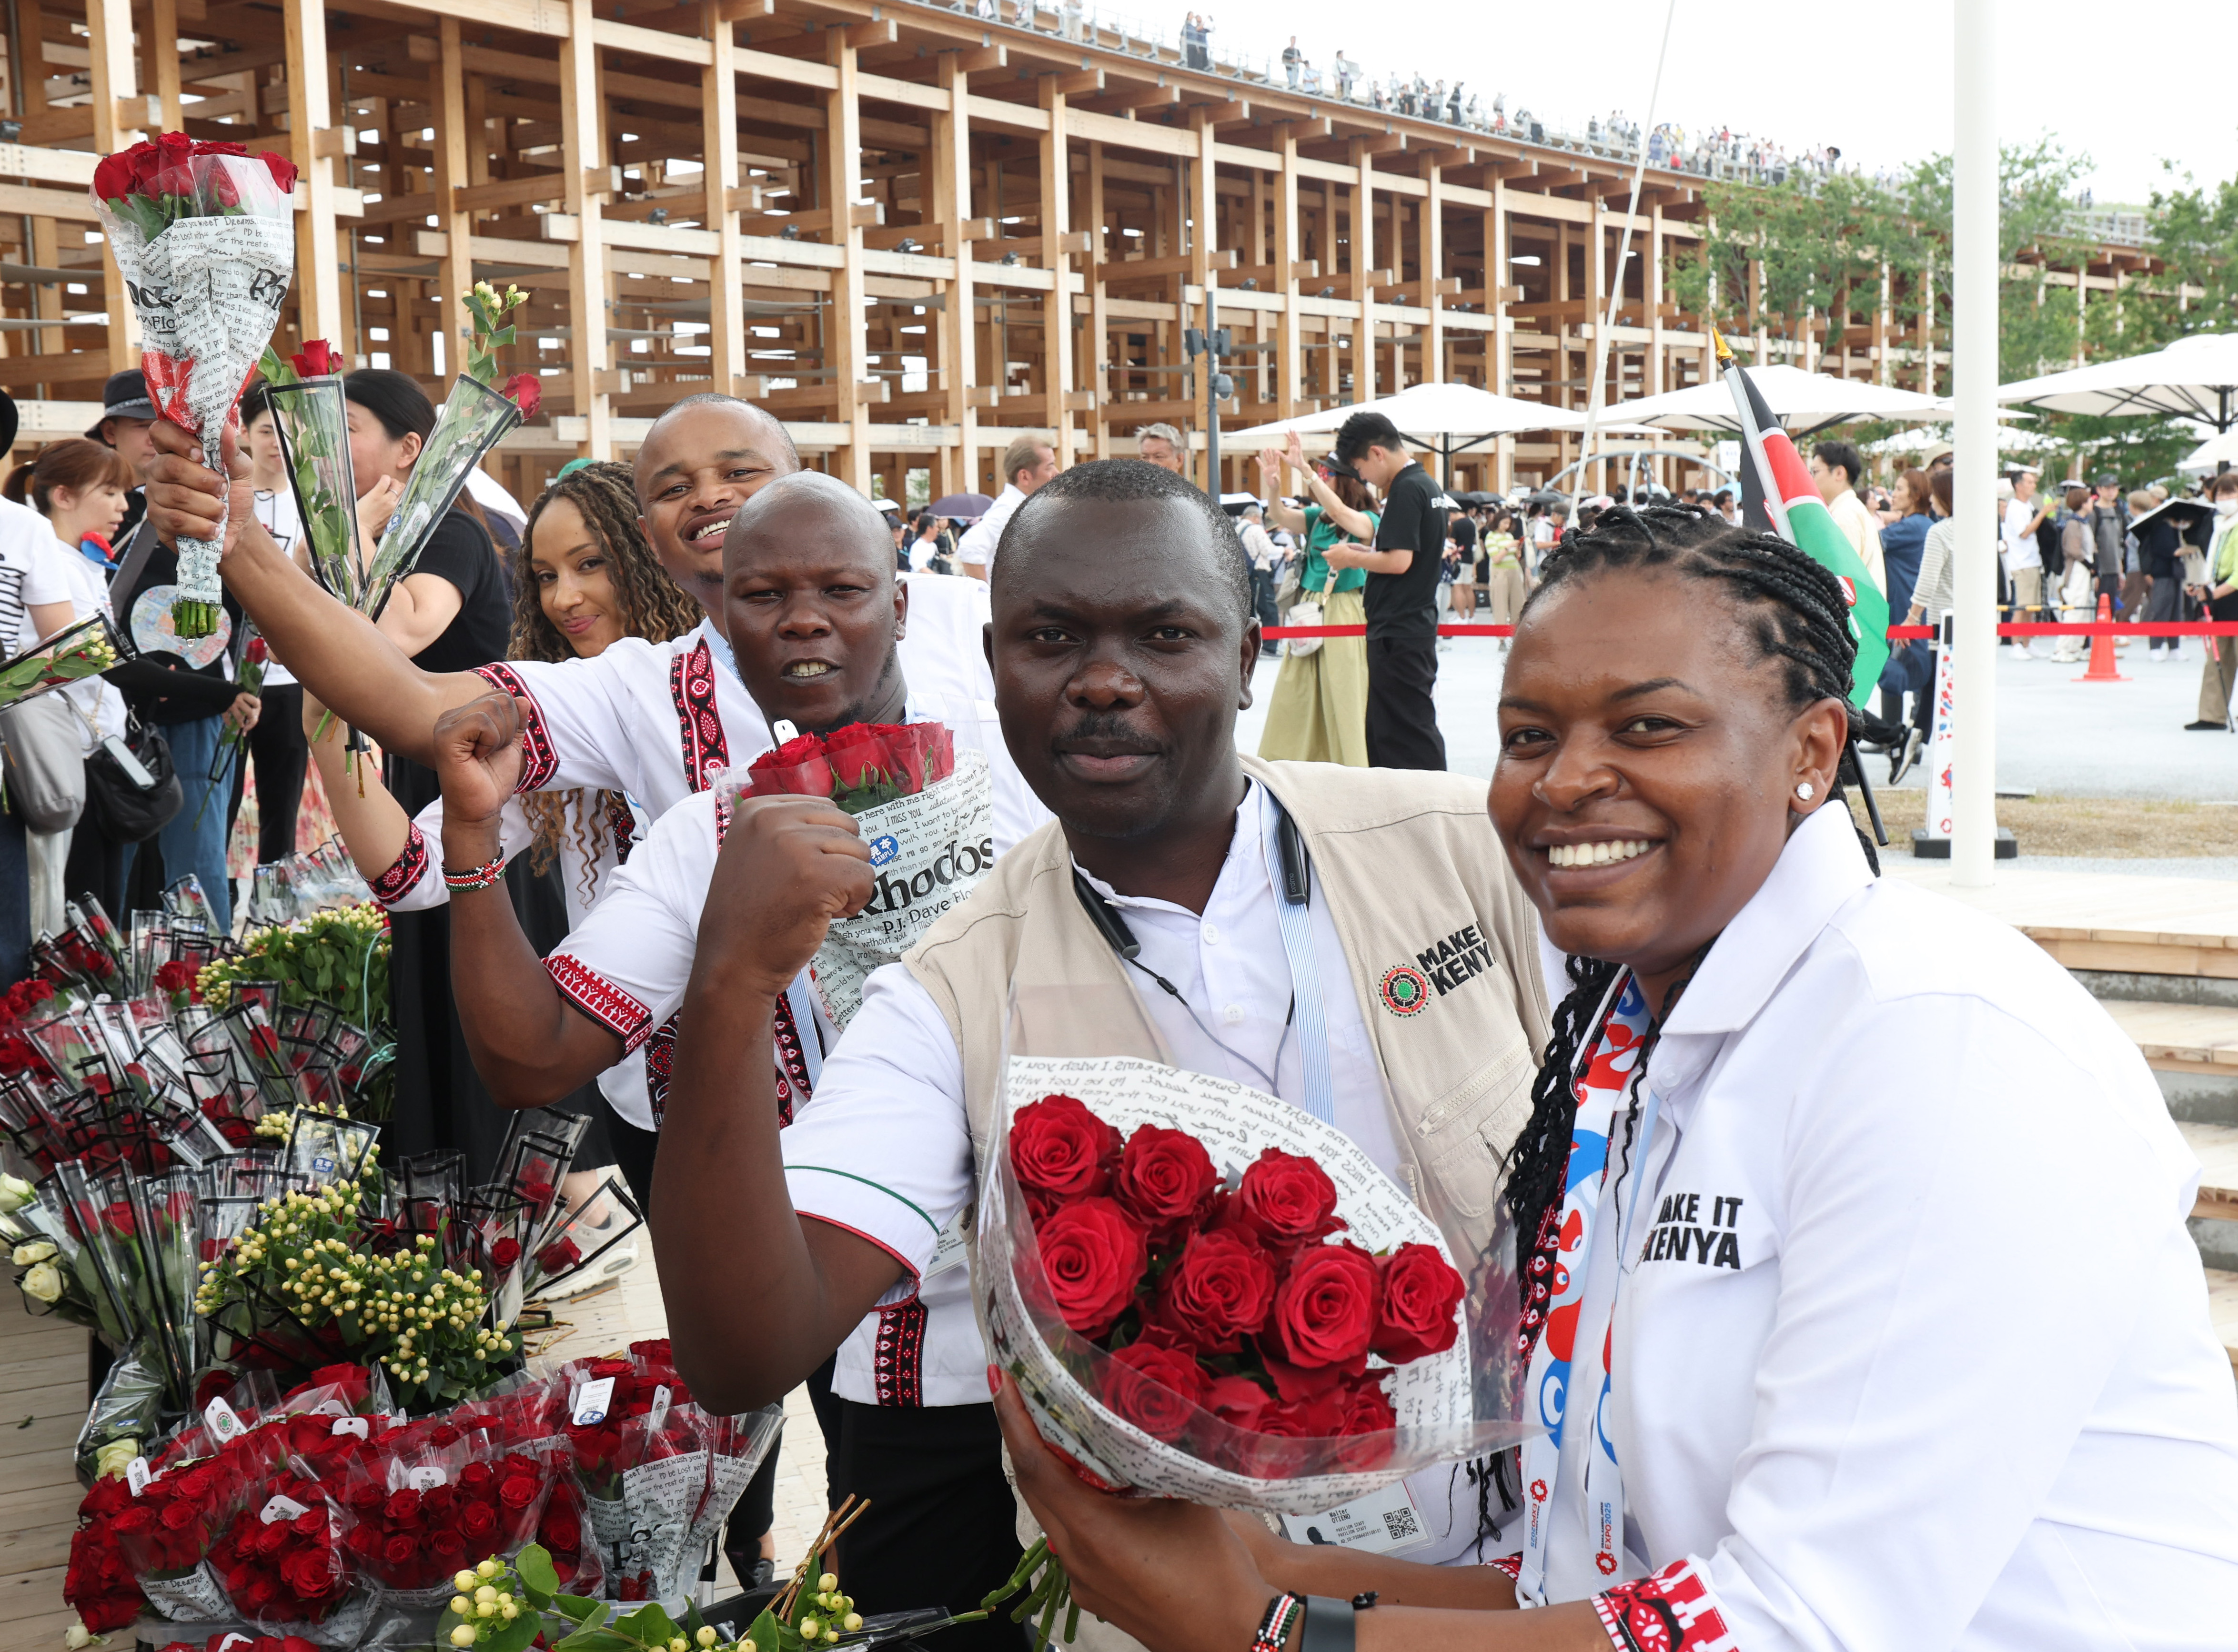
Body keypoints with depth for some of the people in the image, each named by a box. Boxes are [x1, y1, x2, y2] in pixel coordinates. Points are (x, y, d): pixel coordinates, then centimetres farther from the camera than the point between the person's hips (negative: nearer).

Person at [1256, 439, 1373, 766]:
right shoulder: (1316, 518, 12)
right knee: (1294, 696, 8)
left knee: (1343, 697, -6)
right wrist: (1273, 489, -20)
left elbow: (1339, 512, -24)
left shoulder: (1369, 522, -6)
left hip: (1345, 615, -6)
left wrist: (1305, 470, -30)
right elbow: (1282, 518, 0)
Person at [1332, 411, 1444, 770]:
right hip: (1416, 626, 10)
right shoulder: (1426, 484, 15)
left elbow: (1399, 561, -23)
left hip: (1399, 633, -10)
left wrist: (1351, 559, -8)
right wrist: (1362, 554, 13)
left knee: (1409, 732, -8)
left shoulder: (1406, 490, -15)